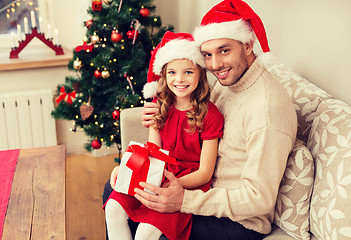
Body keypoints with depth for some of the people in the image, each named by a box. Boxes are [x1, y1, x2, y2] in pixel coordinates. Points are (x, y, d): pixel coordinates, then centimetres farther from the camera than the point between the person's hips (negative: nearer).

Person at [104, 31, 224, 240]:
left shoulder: (210, 114, -12)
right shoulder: (160, 107, 6)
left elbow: (204, 173, -11)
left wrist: (173, 184, -27)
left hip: (189, 184, -5)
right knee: (114, 208, -17)